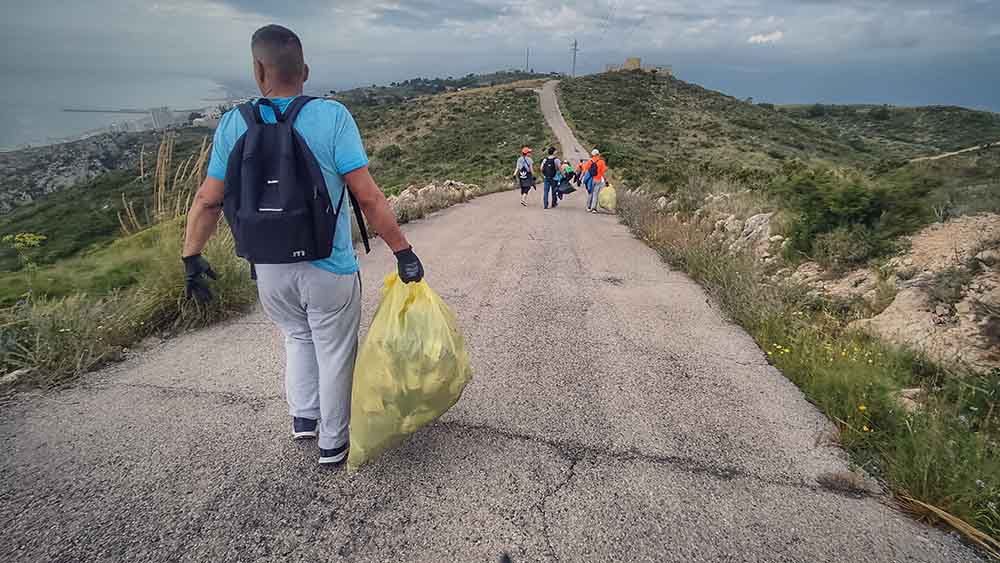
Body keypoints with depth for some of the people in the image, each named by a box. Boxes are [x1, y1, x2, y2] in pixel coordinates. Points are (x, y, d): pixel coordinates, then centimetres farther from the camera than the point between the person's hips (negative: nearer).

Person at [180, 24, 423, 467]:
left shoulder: (233, 124, -2)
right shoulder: (331, 116, -12)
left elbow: (207, 202, 0)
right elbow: (368, 197, -16)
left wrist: (191, 259, 12)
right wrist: (402, 251, -9)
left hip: (269, 272, 3)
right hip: (329, 270, -3)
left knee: (297, 335, 30)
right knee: (335, 352, 15)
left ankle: (303, 416, 28)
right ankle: (333, 443, 28)